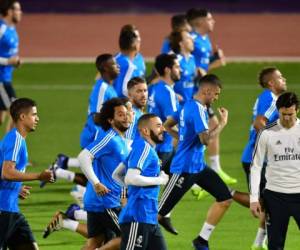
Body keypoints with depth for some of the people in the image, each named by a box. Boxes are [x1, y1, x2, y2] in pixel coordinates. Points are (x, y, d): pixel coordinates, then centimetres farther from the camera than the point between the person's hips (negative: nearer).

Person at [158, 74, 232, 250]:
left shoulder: (188, 106, 10)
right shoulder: (198, 109, -20)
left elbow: (167, 125, 19)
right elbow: (206, 139, -30)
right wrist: (222, 123, -19)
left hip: (199, 166, 10)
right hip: (185, 168, -10)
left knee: (225, 199, 4)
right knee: (160, 211, -4)